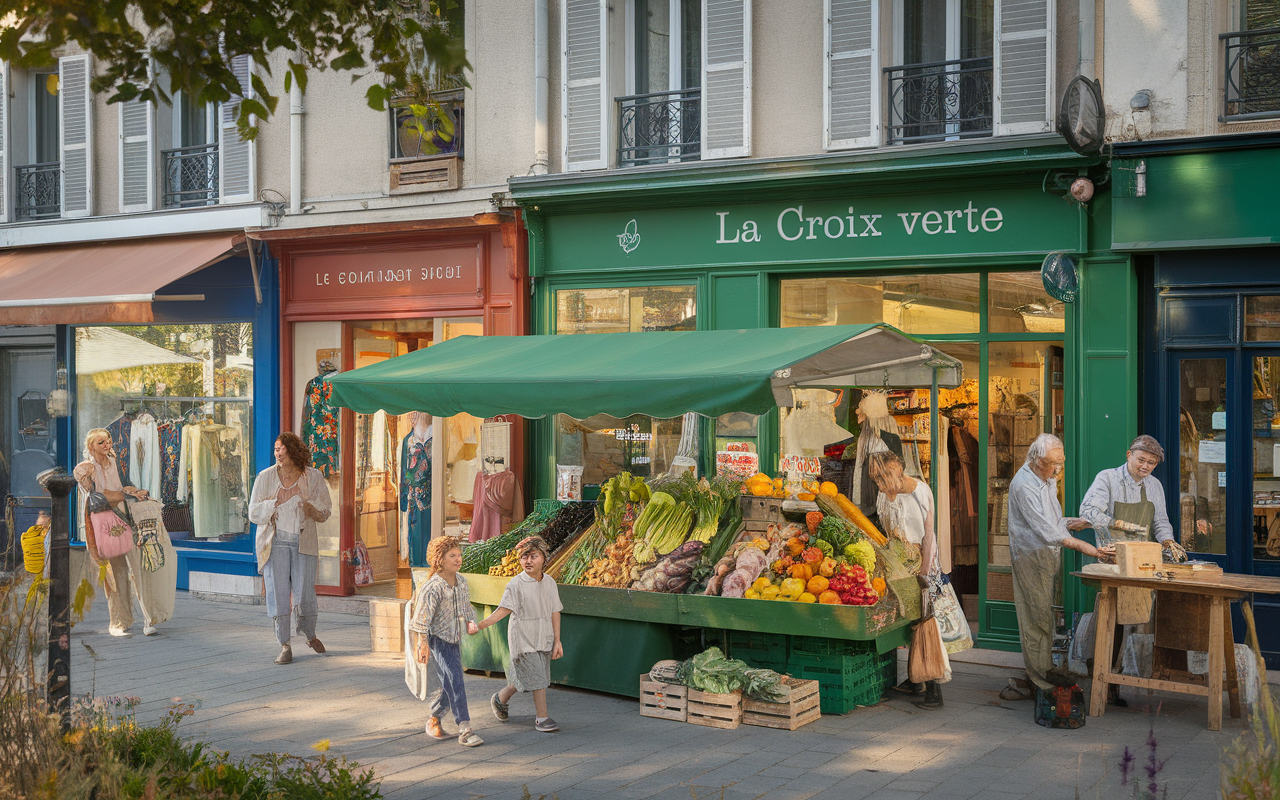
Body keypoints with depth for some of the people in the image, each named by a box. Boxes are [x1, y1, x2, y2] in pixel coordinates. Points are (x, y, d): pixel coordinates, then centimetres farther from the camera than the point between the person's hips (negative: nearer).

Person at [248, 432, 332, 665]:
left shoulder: (313, 477, 3)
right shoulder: (265, 477, 2)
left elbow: (325, 511, 7)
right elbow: (254, 512, 1)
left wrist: (310, 507, -14)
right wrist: (278, 501, -11)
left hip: (304, 541, 0)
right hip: (275, 541, 0)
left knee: (305, 592, -2)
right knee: (277, 591, -5)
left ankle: (310, 636, 24)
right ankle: (284, 645, 4)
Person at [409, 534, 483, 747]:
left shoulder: (461, 581, 5)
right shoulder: (432, 586, -18)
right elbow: (422, 617, -18)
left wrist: (470, 622, -1)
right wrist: (423, 645, -21)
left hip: (454, 640, 8)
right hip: (436, 640, -8)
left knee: (451, 686, 11)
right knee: (454, 681, -17)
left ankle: (433, 720, 34)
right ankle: (465, 730, -16)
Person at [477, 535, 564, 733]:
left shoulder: (549, 583, 4)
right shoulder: (516, 584, -11)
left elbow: (555, 613, 8)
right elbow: (503, 610, -15)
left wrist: (557, 641, 5)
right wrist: (479, 626, -27)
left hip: (544, 639, 5)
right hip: (523, 640, -5)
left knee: (523, 678, 14)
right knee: (537, 678, -8)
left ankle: (500, 699, 38)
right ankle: (542, 718, 1)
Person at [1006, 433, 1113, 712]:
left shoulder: (1048, 480, 14)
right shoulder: (1023, 485, -18)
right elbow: (1043, 527, -27)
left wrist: (1074, 523, 5)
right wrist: (1081, 546, -33)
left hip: (1050, 556, 9)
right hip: (1031, 557, -9)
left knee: (1045, 618, 11)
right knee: (1038, 620, -8)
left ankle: (1041, 676, 18)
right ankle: (1042, 685, -5)